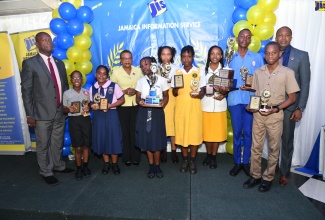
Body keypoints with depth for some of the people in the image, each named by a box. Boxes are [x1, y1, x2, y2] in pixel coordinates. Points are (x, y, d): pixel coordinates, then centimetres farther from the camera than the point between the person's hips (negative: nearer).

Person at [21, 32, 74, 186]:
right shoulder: (30, 63, -5)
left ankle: (58, 165, 37)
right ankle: (46, 172, 26)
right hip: (43, 113, -5)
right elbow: (26, 91, -6)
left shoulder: (59, 63, 12)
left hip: (60, 112, 5)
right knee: (43, 145, 9)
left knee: (58, 142, 18)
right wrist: (30, 114, -9)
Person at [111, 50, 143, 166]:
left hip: (136, 105, 1)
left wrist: (136, 91, -11)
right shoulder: (116, 73, 1)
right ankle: (126, 157, 18)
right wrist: (124, 91, -14)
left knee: (135, 131, 5)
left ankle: (136, 157, 18)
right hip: (122, 106, -1)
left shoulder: (138, 71, 5)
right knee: (125, 132, 5)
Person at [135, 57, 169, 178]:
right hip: (144, 112, 2)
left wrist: (163, 102, -15)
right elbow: (138, 97, 8)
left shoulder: (162, 80, 3)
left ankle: (157, 166, 20)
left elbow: (166, 95, 6)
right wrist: (139, 101, -15)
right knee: (147, 139, 6)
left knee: (157, 139, 0)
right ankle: (151, 166, 21)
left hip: (157, 111, -2)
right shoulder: (140, 81, 9)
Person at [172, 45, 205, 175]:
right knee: (181, 132, 4)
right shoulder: (177, 73, 6)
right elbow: (174, 93, 7)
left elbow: (202, 90, 3)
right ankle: (185, 160, 21)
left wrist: (200, 94, -20)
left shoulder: (199, 72, 3)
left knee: (194, 132, 2)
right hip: (180, 107, 1)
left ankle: (192, 161, 18)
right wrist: (176, 89, -16)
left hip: (194, 107, -1)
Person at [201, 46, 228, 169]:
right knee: (206, 131, 6)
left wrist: (223, 94, -17)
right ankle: (208, 155, 25)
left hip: (219, 105, 0)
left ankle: (214, 157, 20)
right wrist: (203, 92, -16)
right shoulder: (203, 70, 5)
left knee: (217, 131, 5)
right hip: (206, 105, 0)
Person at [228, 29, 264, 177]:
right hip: (235, 99, 0)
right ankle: (237, 162, 19)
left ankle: (246, 162, 21)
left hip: (251, 100, 0)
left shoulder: (257, 57, 7)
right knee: (237, 132, 6)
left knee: (248, 132, 6)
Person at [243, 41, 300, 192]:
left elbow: (292, 97, -4)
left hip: (275, 116, -3)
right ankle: (255, 175, 25)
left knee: (273, 149, 9)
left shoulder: (287, 73, -7)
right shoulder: (258, 72, 3)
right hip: (258, 114, 3)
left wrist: (276, 109, -17)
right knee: (256, 147, 9)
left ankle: (268, 178, 25)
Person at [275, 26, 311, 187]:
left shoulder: (301, 56, -2)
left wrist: (300, 108, -9)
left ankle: (285, 173, 24)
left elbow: (305, 84, -4)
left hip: (289, 106, -2)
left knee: (287, 141, 9)